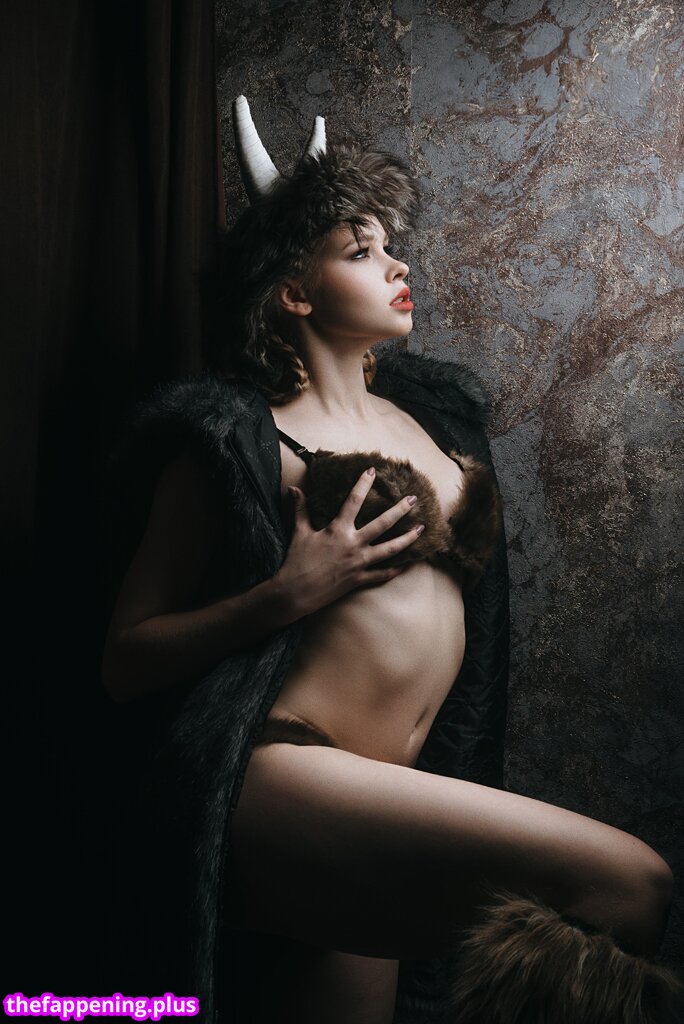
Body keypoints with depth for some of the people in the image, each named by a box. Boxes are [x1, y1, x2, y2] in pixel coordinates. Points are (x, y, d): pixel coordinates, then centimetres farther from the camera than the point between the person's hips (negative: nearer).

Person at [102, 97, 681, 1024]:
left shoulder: (429, 410, 15)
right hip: (282, 781, -7)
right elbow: (125, 661, -3)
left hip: (379, 803, 7)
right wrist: (290, 593, -15)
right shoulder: (239, 438, -3)